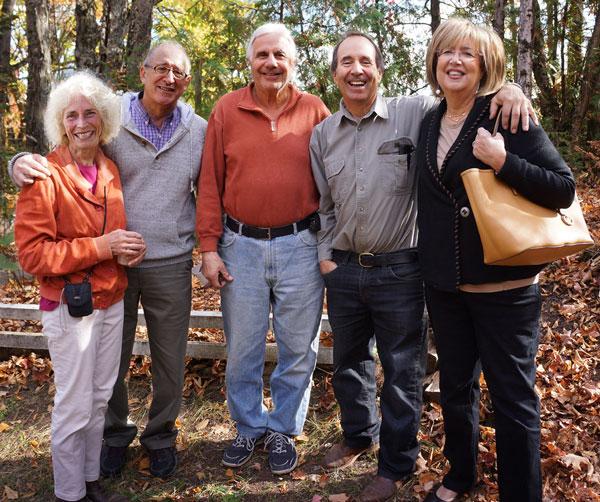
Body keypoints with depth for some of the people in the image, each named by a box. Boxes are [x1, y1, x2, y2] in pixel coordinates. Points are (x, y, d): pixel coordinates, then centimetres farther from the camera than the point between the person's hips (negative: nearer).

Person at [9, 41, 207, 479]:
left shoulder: (199, 131, 4)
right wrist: (24, 163, -21)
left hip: (171, 265, 1)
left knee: (170, 359, 12)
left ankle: (161, 434, 36)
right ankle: (116, 432, 39)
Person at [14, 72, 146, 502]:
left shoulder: (111, 171, 7)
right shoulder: (45, 176, -13)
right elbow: (32, 253, -16)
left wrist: (128, 247, -1)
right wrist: (100, 247, -22)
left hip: (112, 301, 7)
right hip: (70, 305, -6)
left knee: (100, 398, 17)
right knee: (75, 405, 4)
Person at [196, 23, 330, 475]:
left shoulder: (315, 111, 2)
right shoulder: (227, 110, 3)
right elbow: (210, 182, 3)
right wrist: (209, 247, -1)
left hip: (300, 246, 0)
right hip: (240, 246, 1)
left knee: (298, 348, 10)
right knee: (242, 348, 12)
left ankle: (283, 430, 30)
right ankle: (249, 428, 33)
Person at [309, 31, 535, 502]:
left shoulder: (414, 114, -7)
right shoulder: (323, 134, 7)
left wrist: (508, 87, -22)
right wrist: (326, 253, 9)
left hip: (398, 270, -4)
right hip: (343, 269, 5)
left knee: (402, 371, 8)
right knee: (349, 362, 20)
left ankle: (396, 464, 28)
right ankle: (361, 434, 45)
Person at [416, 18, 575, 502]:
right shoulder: (429, 122, 8)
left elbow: (564, 189, -14)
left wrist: (502, 160, -26)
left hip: (503, 284, -6)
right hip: (444, 284, 6)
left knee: (513, 398, 5)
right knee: (455, 386, 19)